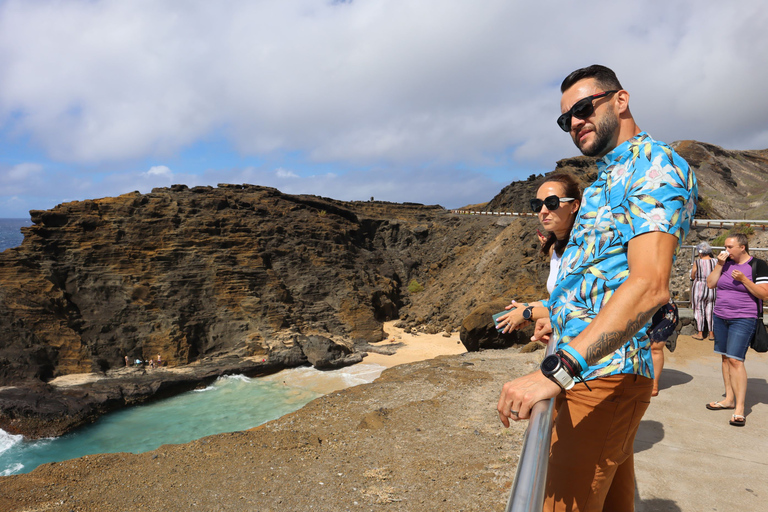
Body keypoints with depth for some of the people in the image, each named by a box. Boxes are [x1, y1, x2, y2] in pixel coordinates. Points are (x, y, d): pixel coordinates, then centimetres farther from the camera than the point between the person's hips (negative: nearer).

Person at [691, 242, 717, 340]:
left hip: (699, 288, -3)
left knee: (699, 310, 5)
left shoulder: (697, 263, -11)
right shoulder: (715, 262, -1)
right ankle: (711, 333, 14)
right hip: (712, 288, 4)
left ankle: (700, 334, 8)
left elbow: (692, 276, -4)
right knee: (710, 311, 10)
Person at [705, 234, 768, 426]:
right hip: (720, 317, 6)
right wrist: (719, 264, -4)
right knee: (725, 358, 9)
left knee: (735, 360, -13)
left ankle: (739, 408, -9)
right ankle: (729, 399, 20)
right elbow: (710, 284, 4)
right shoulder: (726, 263, 9)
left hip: (743, 319, -6)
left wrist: (743, 279, -20)